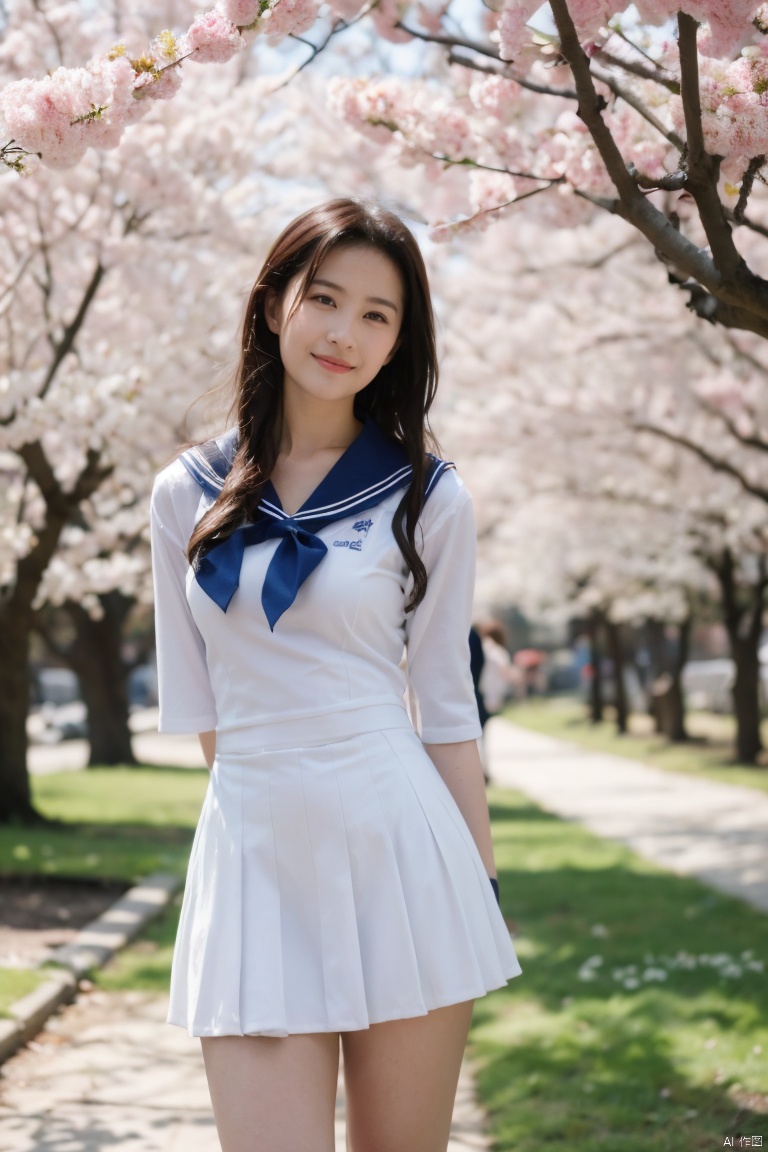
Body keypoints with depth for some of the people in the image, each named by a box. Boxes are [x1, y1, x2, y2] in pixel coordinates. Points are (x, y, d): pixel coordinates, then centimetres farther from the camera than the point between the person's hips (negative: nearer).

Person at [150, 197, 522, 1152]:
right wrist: (267, 783, 11)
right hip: (252, 850, 1)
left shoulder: (426, 497, 2)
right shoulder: (188, 494, 6)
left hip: (399, 849, -1)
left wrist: (482, 889, 4)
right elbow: (197, 702, 12)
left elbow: (447, 706, 5)